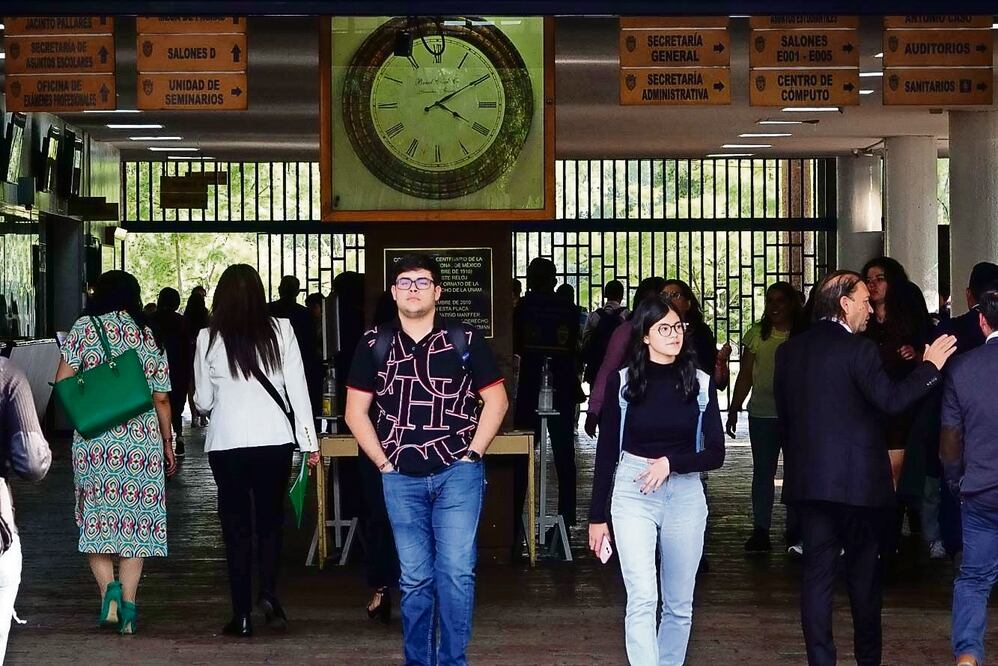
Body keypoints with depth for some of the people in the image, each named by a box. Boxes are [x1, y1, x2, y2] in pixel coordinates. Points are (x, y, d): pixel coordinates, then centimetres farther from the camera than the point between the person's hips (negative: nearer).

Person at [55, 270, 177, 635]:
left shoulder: (85, 327, 0)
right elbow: (161, 399, 7)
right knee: (134, 523, 6)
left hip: (94, 439, -2)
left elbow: (62, 381, -6)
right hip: (142, 438, 2)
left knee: (95, 520, 9)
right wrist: (168, 444, 16)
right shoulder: (150, 336, 7)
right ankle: (128, 607, 4)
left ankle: (108, 587, -10)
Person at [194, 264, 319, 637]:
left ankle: (242, 616, 7)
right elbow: (298, 389, -1)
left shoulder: (209, 338, -2)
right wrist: (309, 441, 4)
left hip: (227, 442, -1)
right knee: (270, 518, 17)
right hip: (275, 439, 1)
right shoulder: (281, 330, -2)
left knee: (237, 525, 8)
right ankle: (269, 593, -4)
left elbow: (203, 402, 5)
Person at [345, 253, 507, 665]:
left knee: (456, 572, -6)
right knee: (415, 578, 8)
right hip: (401, 478, 2)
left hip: (457, 473, -1)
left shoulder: (464, 340, 0)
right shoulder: (375, 345, 4)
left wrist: (473, 454, -2)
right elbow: (355, 411, 9)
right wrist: (383, 461, 1)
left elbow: (496, 400, 6)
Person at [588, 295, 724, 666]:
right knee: (642, 599, -14)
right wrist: (597, 515, 6)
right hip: (633, 495, -2)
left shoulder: (700, 383, 2)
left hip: (685, 495, 2)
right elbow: (606, 452, 5)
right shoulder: (622, 382, -1)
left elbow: (716, 453, 1)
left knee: (679, 604, 10)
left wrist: (671, 462, -16)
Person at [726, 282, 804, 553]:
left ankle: (794, 530, 14)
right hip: (762, 413, 1)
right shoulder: (756, 333, 4)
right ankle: (760, 531, 7)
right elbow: (745, 376, 7)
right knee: (762, 472, 3)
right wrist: (733, 410, 3)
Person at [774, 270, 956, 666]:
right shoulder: (858, 349, -13)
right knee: (864, 571, 9)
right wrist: (930, 366, -9)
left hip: (807, 480, 5)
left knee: (817, 570, 5)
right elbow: (891, 400, -19)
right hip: (858, 480, -5)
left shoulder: (789, 351, 7)